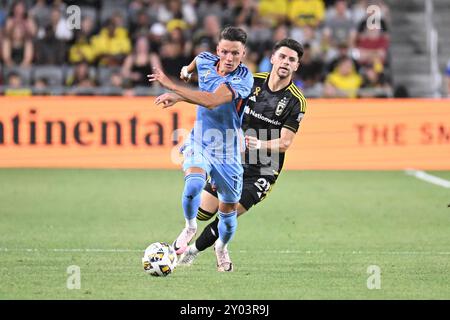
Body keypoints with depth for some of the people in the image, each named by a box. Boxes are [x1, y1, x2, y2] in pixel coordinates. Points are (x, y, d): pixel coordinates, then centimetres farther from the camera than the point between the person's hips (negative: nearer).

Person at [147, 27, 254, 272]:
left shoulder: (243, 78, -22)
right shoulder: (205, 61, -6)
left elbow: (211, 101, -35)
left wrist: (172, 87, -34)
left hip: (227, 152, -2)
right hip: (198, 144, 2)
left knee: (228, 209, 8)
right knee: (193, 184, -28)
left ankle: (222, 247, 40)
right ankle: (190, 227, 1)